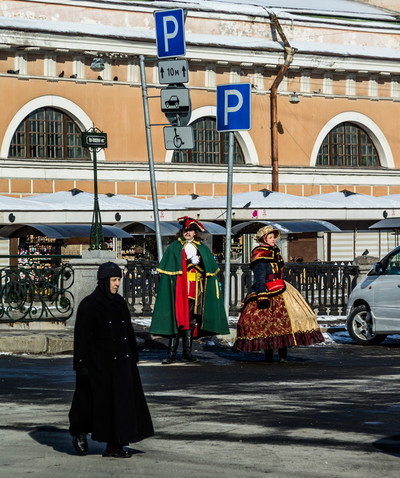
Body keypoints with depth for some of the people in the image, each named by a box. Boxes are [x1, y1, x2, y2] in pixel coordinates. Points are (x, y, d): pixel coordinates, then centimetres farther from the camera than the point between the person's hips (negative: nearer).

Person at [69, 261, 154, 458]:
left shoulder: (119, 302, 9)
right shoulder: (89, 305, -11)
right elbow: (82, 336, -12)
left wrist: (133, 357, 12)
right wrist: (82, 366, -15)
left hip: (121, 361, 6)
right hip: (99, 362, -6)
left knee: (122, 400, 2)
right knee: (96, 401, 3)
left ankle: (114, 445, 6)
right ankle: (79, 431, 28)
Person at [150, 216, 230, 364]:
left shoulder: (202, 249, 15)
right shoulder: (174, 247, 7)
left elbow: (210, 269, 12)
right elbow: (166, 270, 0)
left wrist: (197, 262, -3)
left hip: (195, 289, 3)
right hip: (179, 288, -3)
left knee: (191, 320, 3)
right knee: (177, 318, -9)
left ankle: (187, 352, 9)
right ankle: (172, 353, -8)